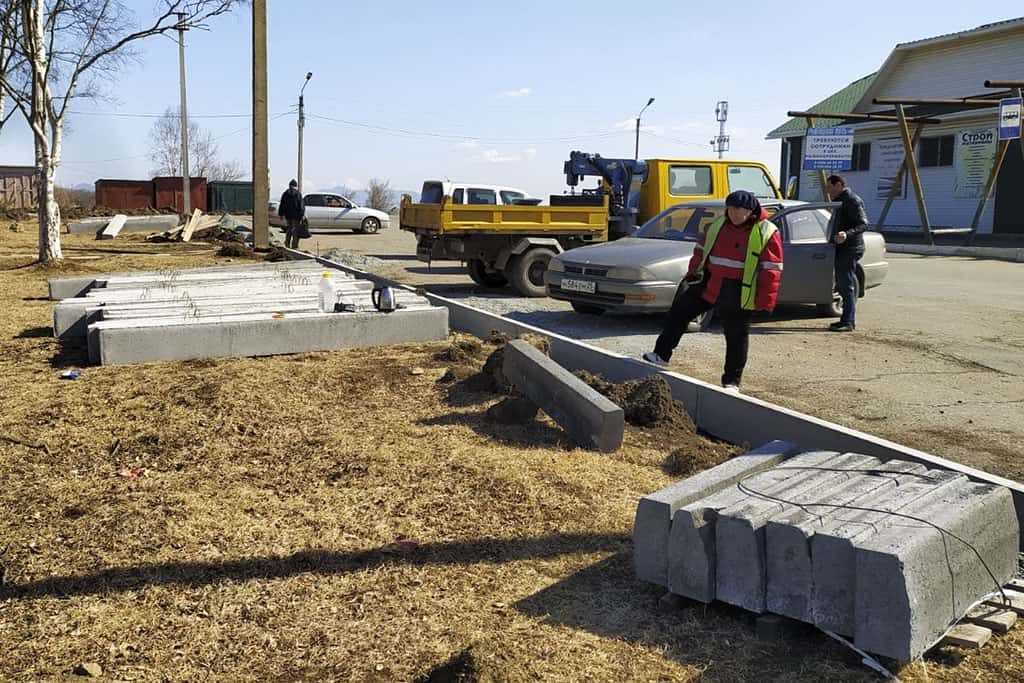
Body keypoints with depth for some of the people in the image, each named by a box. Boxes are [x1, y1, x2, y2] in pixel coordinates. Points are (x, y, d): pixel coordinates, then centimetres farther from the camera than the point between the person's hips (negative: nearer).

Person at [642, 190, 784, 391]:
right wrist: (692, 276, 18)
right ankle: (661, 355, 17)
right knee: (678, 313, 6)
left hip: (738, 295, -5)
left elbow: (771, 270, -11)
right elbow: (701, 251, 20)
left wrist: (765, 302, -14)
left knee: (736, 337, 4)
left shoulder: (767, 233, -9)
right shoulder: (718, 225, 8)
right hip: (708, 284, 5)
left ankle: (732, 381, 17)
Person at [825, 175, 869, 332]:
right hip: (842, 248, 11)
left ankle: (848, 322, -12)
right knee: (843, 285, 14)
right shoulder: (841, 201, 20)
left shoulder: (852, 201, -13)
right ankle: (848, 319, 21)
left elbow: (863, 224, -22)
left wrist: (847, 234, -36)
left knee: (847, 285, -12)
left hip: (849, 248, -11)